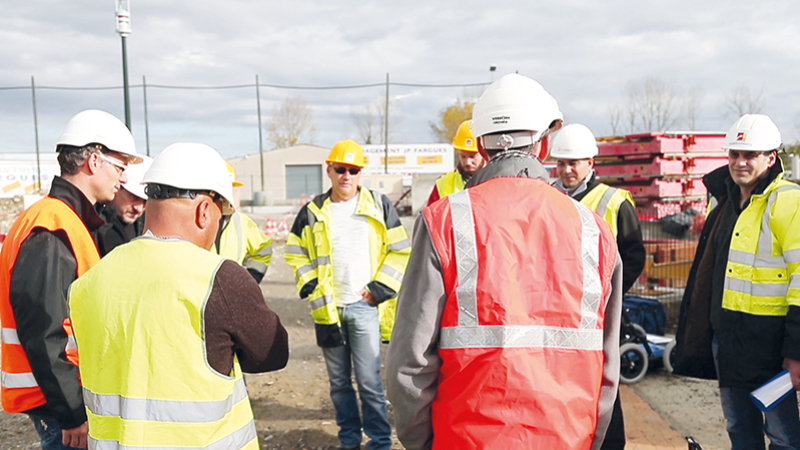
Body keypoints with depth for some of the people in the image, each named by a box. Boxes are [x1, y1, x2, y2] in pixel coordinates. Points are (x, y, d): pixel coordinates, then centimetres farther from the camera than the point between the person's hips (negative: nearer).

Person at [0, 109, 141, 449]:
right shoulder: (49, 232, -20)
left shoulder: (72, 223, 13)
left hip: (75, 396, 10)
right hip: (60, 406, -10)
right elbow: (42, 334, -24)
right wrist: (73, 414, -21)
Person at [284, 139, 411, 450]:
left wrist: (379, 289, -5)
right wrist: (311, 286, 0)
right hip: (327, 308, 3)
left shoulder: (379, 206, 2)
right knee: (338, 381, 13)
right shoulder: (312, 212, 7)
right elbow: (296, 253, 14)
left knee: (369, 381, -3)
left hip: (365, 306, -3)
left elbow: (400, 251, 2)